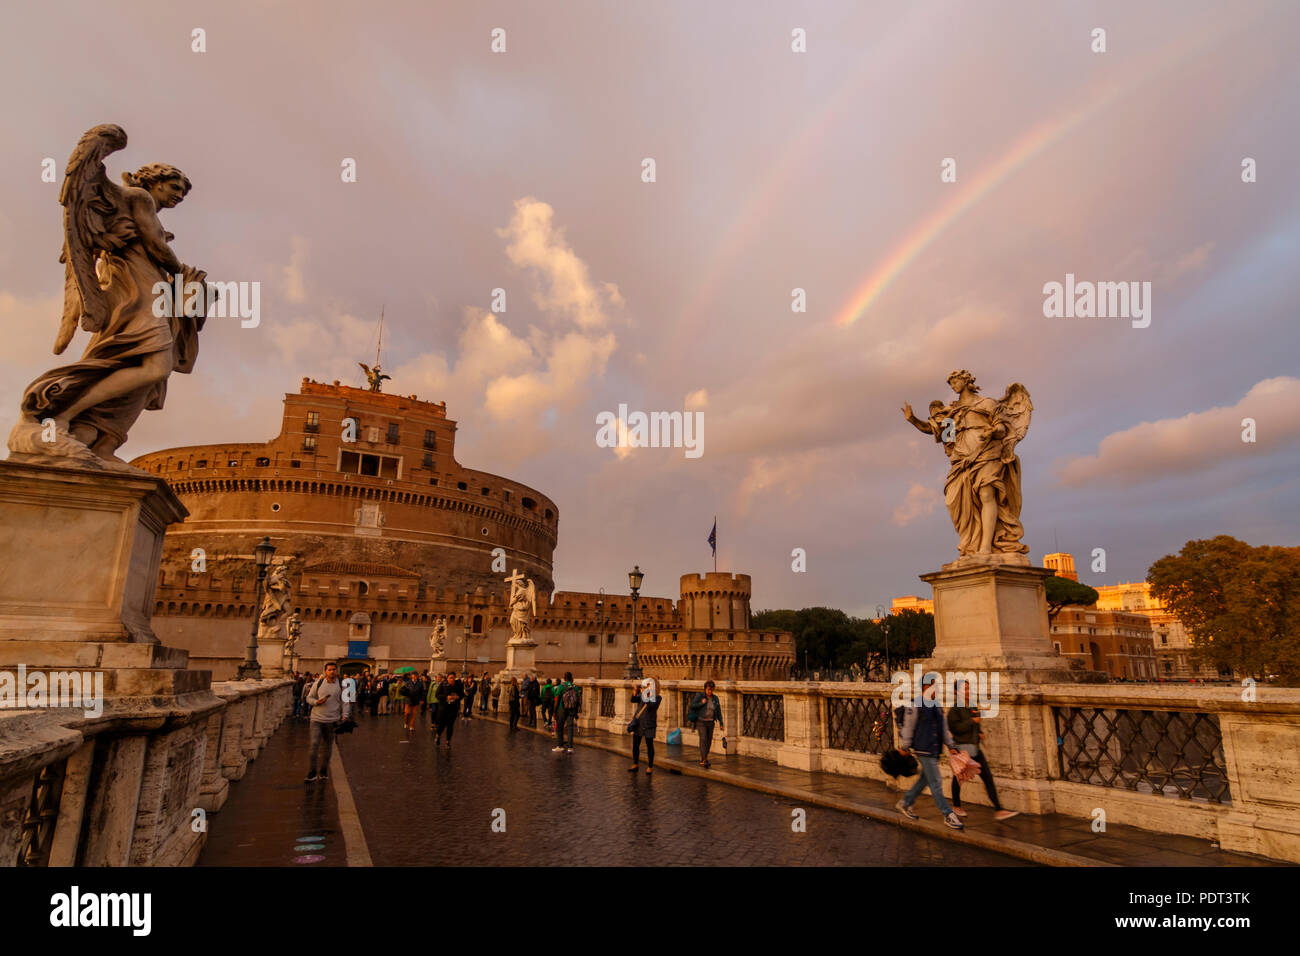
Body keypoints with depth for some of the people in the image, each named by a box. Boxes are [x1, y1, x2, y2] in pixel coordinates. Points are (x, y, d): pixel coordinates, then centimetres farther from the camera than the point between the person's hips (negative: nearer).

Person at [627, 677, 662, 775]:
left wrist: (646, 696, -21)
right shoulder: (641, 695, 6)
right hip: (638, 723, 4)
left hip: (649, 724, -4)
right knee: (635, 744, 6)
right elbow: (633, 700, -8)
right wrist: (635, 692, -23)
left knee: (649, 745, 1)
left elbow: (651, 706, -20)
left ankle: (650, 767, 12)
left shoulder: (657, 698, -5)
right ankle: (635, 765, 17)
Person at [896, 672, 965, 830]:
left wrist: (951, 745, 14)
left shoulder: (938, 705, 12)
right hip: (923, 750, -8)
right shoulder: (916, 705, -12)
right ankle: (948, 816, 0)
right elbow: (908, 726, -9)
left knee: (925, 779, 15)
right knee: (936, 782, -6)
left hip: (935, 750, 8)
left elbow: (944, 728, 19)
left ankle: (905, 803, 29)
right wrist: (904, 746, -6)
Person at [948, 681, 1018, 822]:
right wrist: (972, 721, -18)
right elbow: (954, 727, -22)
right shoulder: (955, 708, -12)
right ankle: (956, 806, 29)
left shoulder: (973, 708, 10)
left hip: (975, 748, 6)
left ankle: (998, 810, -3)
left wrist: (980, 733, 4)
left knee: (988, 777, -2)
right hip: (961, 748, -6)